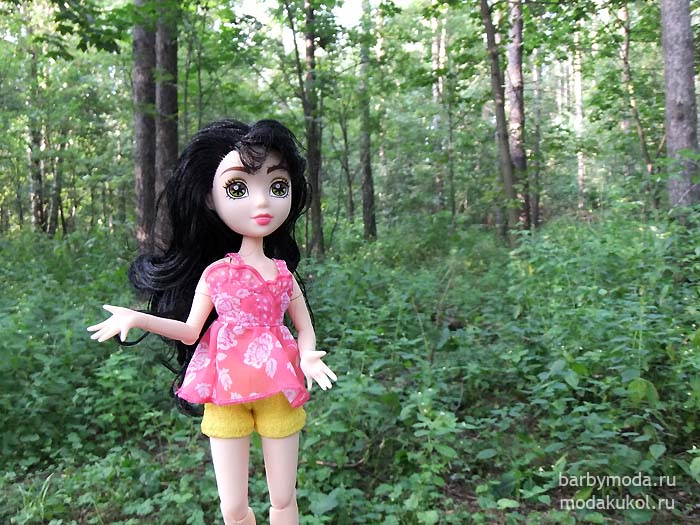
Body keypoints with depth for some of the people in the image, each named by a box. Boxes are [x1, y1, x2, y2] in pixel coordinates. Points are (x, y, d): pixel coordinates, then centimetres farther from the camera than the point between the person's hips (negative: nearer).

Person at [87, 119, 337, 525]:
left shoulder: (285, 275, -1)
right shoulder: (214, 273, -3)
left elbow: (305, 328, 6)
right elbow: (191, 331, 5)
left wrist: (308, 358, -16)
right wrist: (135, 318, -5)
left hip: (278, 392, 1)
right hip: (226, 394, 0)